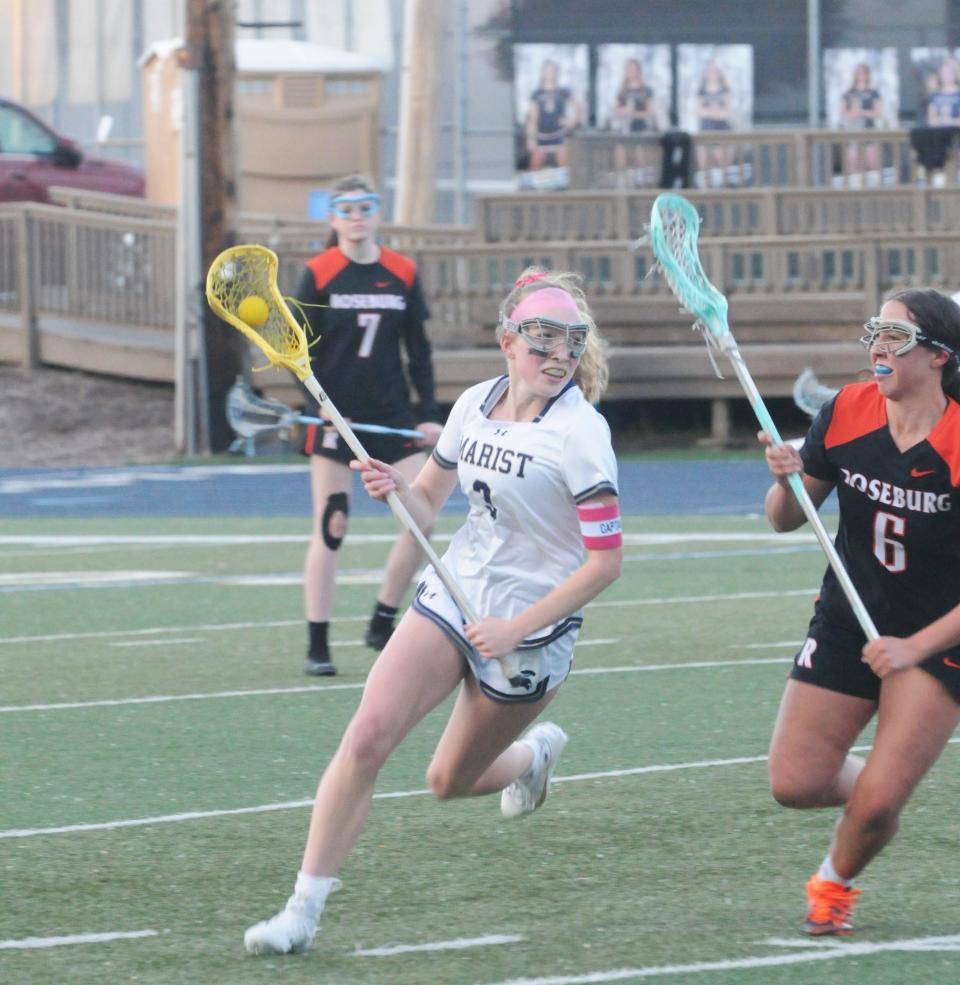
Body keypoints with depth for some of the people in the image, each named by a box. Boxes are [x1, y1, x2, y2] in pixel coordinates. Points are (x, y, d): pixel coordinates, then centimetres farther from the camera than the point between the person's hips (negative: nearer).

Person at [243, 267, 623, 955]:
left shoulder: (579, 433, -17)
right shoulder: (475, 405, 1)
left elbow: (605, 562, -18)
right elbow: (428, 505, 14)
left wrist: (517, 628, -19)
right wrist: (396, 488, -9)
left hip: (528, 629, -4)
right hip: (453, 594, 4)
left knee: (450, 782, 9)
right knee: (367, 737, -14)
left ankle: (534, 753, 45)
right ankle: (304, 909, -8)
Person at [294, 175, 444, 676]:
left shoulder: (403, 274, 4)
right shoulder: (318, 275, -4)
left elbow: (419, 350, 10)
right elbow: (301, 352, -3)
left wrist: (429, 414, 4)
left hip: (392, 418, 3)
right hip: (335, 419, -3)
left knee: (422, 518, -4)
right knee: (330, 529, -2)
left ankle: (382, 624, 12)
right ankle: (317, 647, 2)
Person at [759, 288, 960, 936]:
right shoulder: (846, 413, -8)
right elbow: (785, 521, 3)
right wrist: (785, 481, -18)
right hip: (846, 623, 4)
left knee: (877, 804, -11)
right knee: (795, 785, -3)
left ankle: (836, 882, 22)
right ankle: (872, 783, 32)